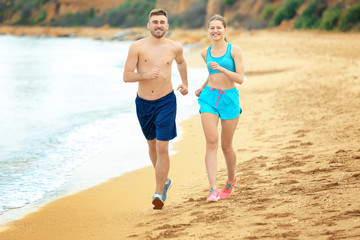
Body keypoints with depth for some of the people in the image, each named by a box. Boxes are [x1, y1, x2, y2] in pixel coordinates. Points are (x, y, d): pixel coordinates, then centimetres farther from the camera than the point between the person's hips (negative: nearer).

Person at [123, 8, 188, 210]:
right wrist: (145, 75, -27)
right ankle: (164, 180, 41)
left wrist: (185, 83, 23)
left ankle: (159, 193, -4)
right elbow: (126, 76, -12)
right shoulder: (137, 47, -9)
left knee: (162, 148, -11)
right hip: (143, 103, 2)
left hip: (166, 102, -2)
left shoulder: (175, 47, -4)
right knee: (152, 144, 18)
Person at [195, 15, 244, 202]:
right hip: (209, 98, 2)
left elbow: (240, 79, -10)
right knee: (211, 141, -13)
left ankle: (231, 180, 35)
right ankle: (213, 189, -19)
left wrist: (221, 68, -21)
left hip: (229, 99, -2)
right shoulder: (206, 53, 9)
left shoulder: (234, 50, -3)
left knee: (226, 145, 7)